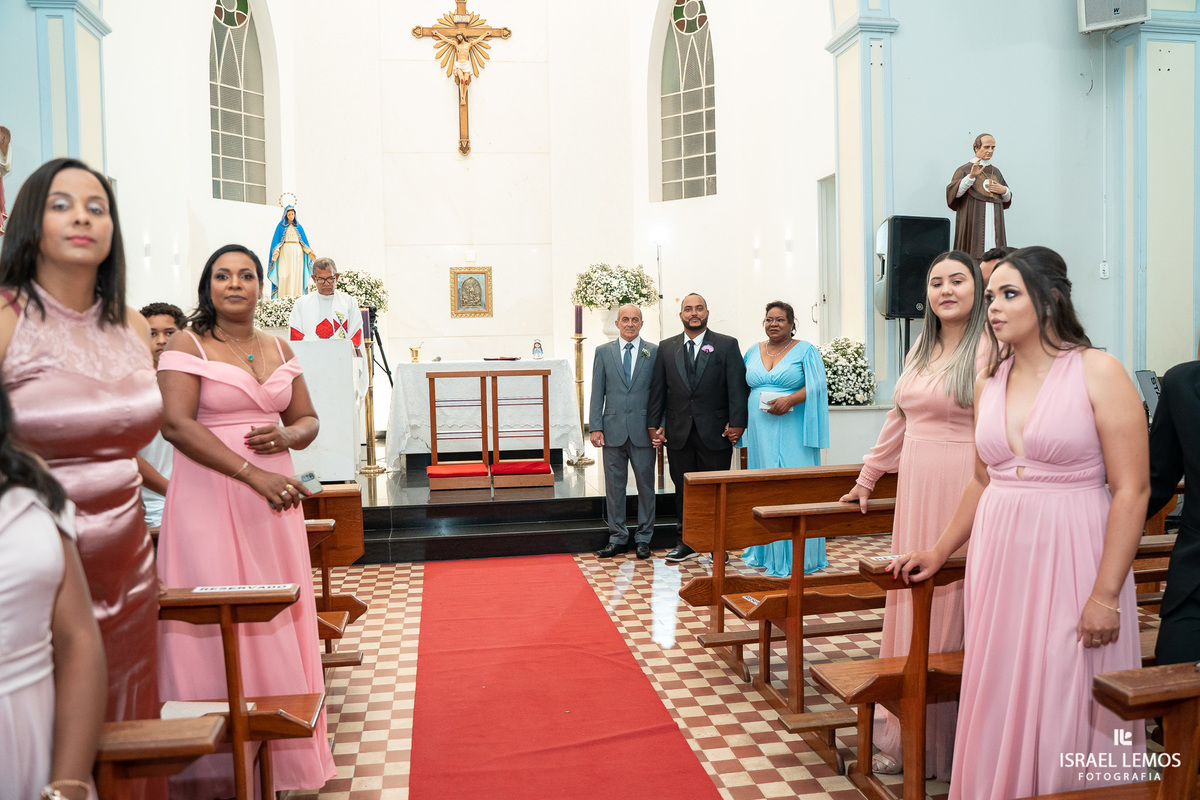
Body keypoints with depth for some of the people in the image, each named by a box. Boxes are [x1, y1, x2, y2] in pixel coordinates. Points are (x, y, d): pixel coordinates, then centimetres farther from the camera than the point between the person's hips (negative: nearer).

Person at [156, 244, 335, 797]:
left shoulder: (280, 349, 13)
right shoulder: (188, 345, -3)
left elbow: (307, 419, 17)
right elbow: (176, 424, -14)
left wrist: (286, 436, -8)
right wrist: (252, 474, -20)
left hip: (274, 501, 5)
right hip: (209, 498, -5)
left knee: (277, 623, 6)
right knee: (219, 627, -2)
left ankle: (279, 756, 19)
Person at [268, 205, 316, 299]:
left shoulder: (299, 227, 12)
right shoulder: (280, 226, 6)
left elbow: (304, 241, 13)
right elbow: (276, 241, 1)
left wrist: (310, 252, 1)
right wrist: (276, 251, -16)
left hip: (297, 253, 3)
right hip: (285, 253, -3)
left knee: (297, 274, -1)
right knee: (285, 274, -8)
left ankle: (296, 294, 0)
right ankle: (284, 296, -10)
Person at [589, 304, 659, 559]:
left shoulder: (654, 352, 4)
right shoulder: (603, 352, 7)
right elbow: (597, 393, 6)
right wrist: (595, 427, -2)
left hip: (643, 430, -1)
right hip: (613, 430, 1)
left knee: (646, 485, 6)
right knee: (614, 486, 7)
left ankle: (643, 538, 18)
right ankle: (618, 537, 18)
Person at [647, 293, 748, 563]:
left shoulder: (727, 345, 2)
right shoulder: (666, 348, 10)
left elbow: (737, 386, -3)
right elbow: (657, 389, 9)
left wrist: (737, 423, -11)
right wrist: (654, 425, 3)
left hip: (715, 432, -2)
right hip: (678, 434, 2)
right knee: (683, 490, 9)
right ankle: (686, 543, 21)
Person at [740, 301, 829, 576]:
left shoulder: (806, 351, 1)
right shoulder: (753, 352, 14)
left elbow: (816, 386, -9)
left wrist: (790, 400, -24)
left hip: (793, 432, -4)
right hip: (760, 432, 4)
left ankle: (795, 555, 4)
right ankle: (765, 550, 18)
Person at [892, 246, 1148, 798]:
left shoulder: (1098, 372, -7)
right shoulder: (988, 382, 9)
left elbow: (1132, 490, -11)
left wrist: (1106, 594, -15)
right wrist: (939, 553, 20)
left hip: (1070, 559, -5)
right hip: (998, 561, 5)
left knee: (1066, 714, 4)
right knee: (998, 709, 12)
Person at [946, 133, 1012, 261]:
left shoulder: (996, 171, 17)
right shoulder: (964, 170, 2)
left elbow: (1007, 199, 23)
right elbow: (953, 192, -14)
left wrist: (1004, 190, 1)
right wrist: (971, 176, -26)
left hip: (994, 223, 5)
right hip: (973, 224, -5)